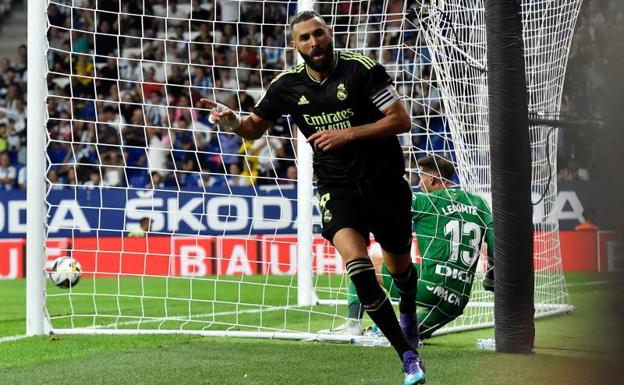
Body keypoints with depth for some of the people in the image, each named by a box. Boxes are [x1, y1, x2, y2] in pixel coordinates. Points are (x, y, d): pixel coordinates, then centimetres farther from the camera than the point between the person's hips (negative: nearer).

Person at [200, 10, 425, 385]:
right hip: (338, 188, 1)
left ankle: (409, 312, 56)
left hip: (387, 183, -1)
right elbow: (255, 128, 10)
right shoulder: (288, 85, -2)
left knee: (399, 264, 17)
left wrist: (347, 134, -23)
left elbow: (401, 119, -14)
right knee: (357, 264, -24)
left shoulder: (362, 68, -12)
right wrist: (233, 121, -13)